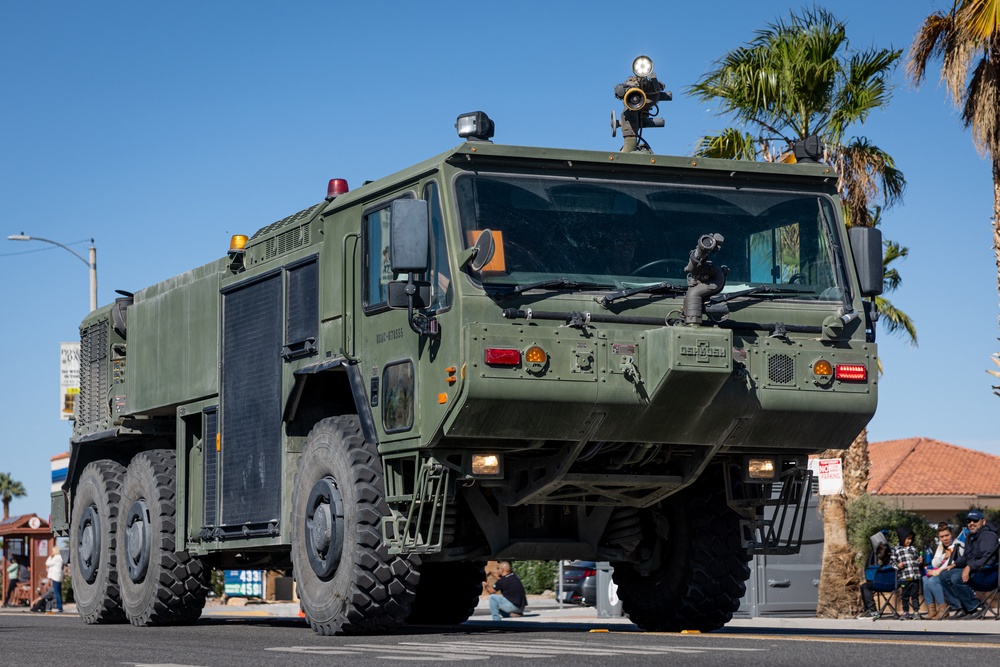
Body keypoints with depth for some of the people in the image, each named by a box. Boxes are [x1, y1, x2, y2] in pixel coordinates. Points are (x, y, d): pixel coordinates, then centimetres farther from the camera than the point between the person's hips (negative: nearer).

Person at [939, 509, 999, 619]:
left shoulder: (988, 535, -11)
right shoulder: (971, 537, 19)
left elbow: (986, 557, -23)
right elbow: (966, 557, 31)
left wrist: (969, 567, -32)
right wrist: (954, 565, 15)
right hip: (970, 568, 10)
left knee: (956, 578, -30)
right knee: (944, 576, 4)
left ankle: (977, 607, -21)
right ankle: (963, 607, -2)